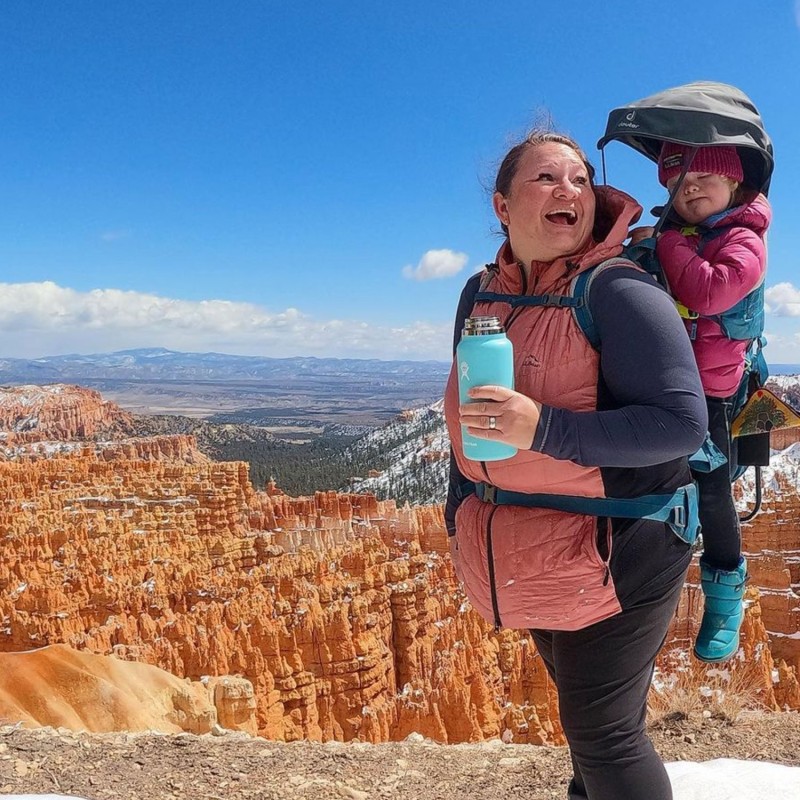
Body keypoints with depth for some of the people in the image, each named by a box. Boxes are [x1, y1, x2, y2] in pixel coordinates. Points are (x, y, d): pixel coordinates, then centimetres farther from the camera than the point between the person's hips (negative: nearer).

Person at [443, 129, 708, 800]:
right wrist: (460, 518, 16)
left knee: (603, 732, 1)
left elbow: (682, 423, -24)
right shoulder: (481, 294, 3)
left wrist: (542, 428, -33)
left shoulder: (617, 291, -18)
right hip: (530, 557, 7)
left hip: (615, 553, -6)